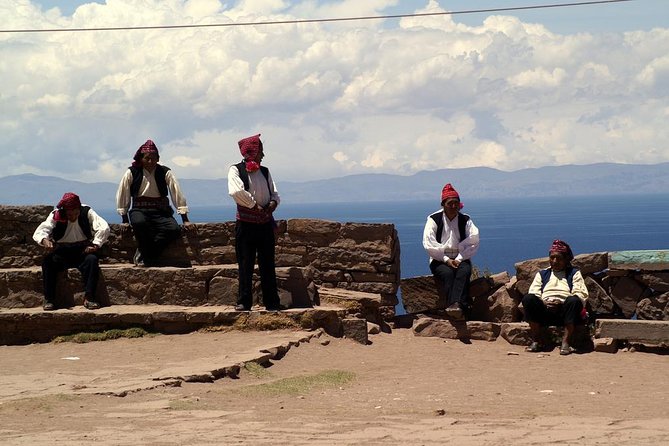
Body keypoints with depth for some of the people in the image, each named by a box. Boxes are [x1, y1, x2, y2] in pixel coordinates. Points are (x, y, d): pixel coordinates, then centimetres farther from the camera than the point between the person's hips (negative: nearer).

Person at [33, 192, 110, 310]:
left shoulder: (87, 213, -4)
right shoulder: (56, 215, -4)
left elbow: (104, 227, -10)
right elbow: (40, 231, -14)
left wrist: (96, 244, -23)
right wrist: (44, 240, -38)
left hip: (83, 251, 0)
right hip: (61, 252, 0)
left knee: (92, 260, -32)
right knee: (47, 261, -29)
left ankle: (89, 298, -30)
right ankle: (49, 299, -25)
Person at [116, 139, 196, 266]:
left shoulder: (165, 172, 2)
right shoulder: (132, 173, 0)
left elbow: (177, 194, 0)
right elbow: (122, 195, 5)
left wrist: (185, 220, -3)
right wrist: (125, 220, 3)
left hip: (160, 212, 1)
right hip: (139, 210, -1)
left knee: (174, 229, -29)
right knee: (139, 223, -39)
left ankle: (142, 255, -15)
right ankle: (150, 257, -16)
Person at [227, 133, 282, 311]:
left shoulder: (264, 171, 12)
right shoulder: (236, 170, -5)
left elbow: (274, 193, 14)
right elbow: (236, 191, -21)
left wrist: (273, 202, -9)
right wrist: (255, 206, -17)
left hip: (265, 223, 5)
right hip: (246, 224, -5)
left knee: (268, 264, 6)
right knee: (245, 265, 0)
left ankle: (272, 302, 10)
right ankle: (244, 302, 6)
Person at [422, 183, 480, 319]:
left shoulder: (466, 220, 9)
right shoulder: (434, 220, 3)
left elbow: (474, 243, -1)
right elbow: (429, 244, -6)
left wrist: (459, 259, -13)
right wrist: (446, 259, -14)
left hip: (461, 259, 1)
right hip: (440, 260, -1)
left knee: (464, 271, -34)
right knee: (448, 273, -35)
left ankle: (455, 305, -56)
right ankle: (462, 307, -50)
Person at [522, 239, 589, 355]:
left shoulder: (574, 273, 20)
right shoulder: (542, 274, 27)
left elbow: (581, 295, 3)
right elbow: (533, 294, 13)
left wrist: (561, 303, -13)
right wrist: (544, 303, -10)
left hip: (564, 311, -2)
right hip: (544, 312, 2)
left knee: (574, 301, -35)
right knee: (528, 298, -27)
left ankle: (566, 342, -33)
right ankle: (536, 341, -24)